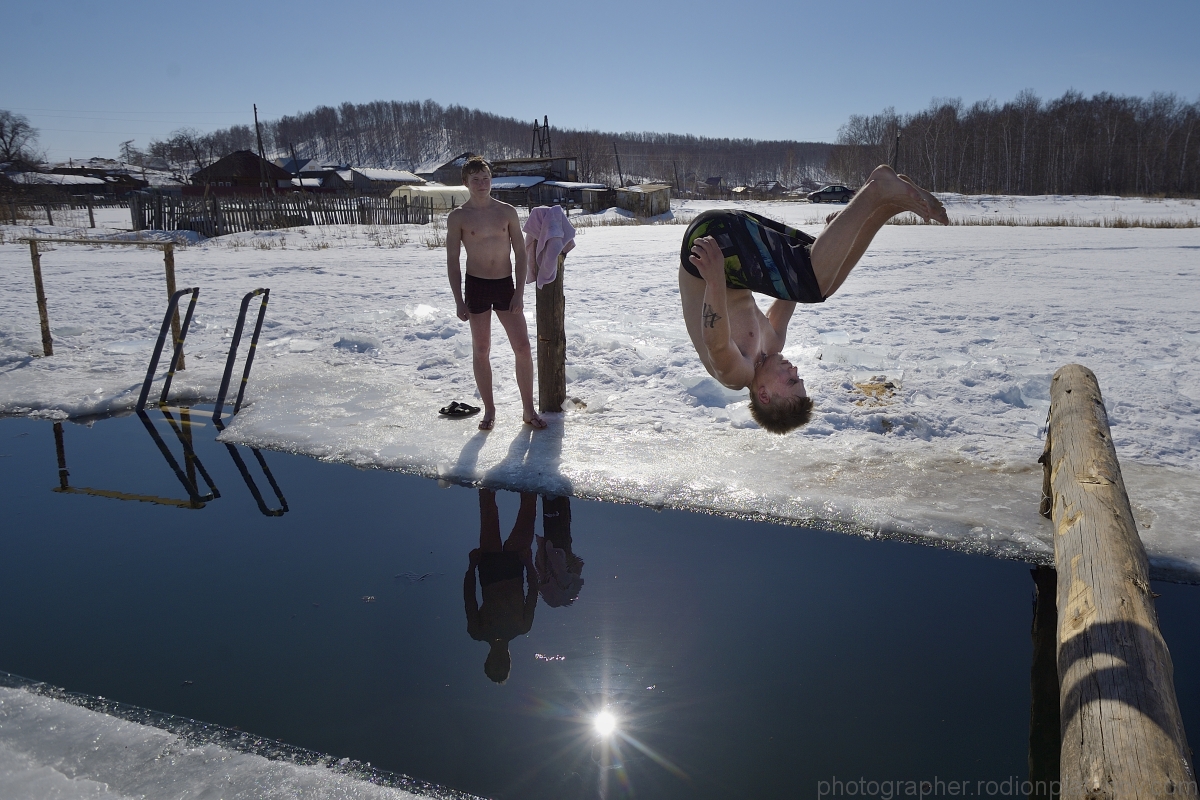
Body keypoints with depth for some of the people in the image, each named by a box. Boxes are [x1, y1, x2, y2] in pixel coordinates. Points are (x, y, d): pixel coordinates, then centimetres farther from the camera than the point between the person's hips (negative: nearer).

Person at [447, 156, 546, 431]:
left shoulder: (507, 212, 3)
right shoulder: (457, 217, -2)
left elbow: (520, 253, 4)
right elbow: (452, 260, -1)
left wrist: (519, 292, -5)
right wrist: (459, 301, -7)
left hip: (506, 285, 2)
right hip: (476, 285, -1)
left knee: (523, 348, -1)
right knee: (481, 351, 5)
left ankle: (528, 410, 11)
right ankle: (489, 410, 19)